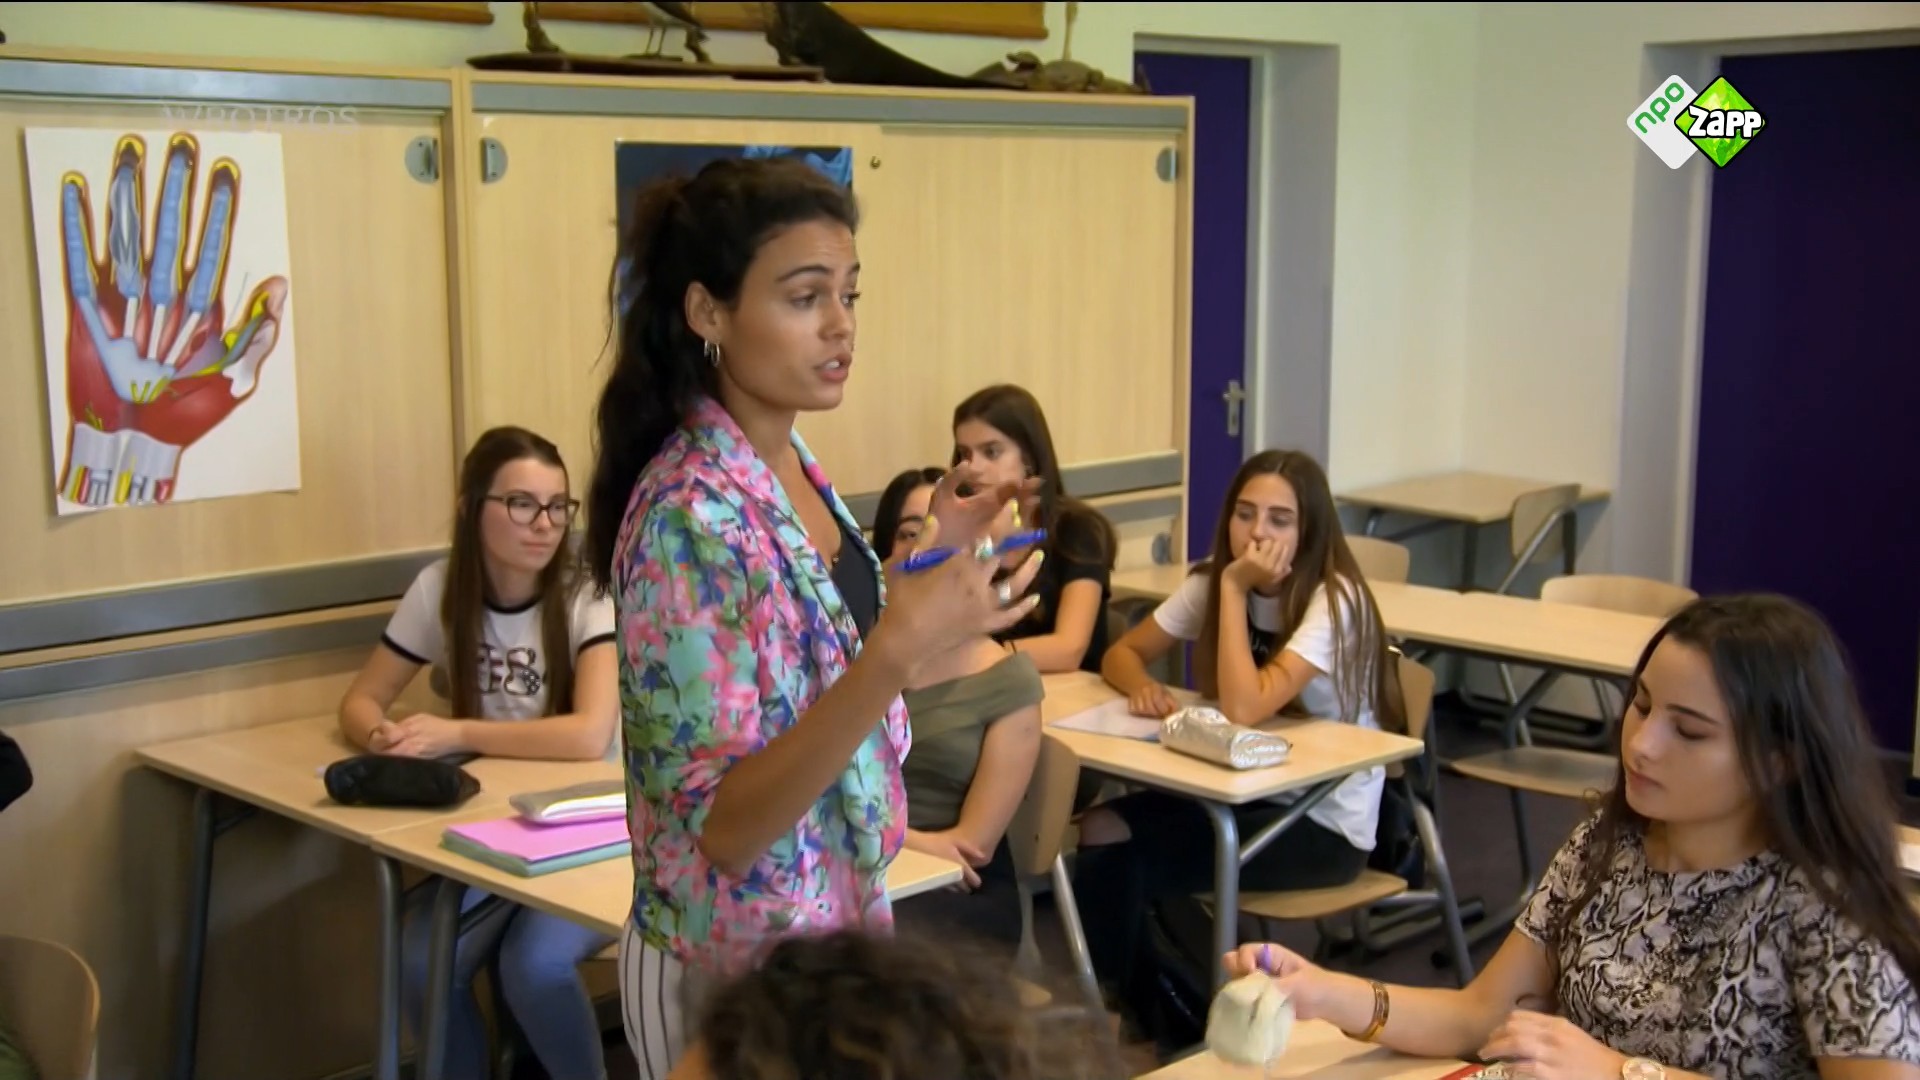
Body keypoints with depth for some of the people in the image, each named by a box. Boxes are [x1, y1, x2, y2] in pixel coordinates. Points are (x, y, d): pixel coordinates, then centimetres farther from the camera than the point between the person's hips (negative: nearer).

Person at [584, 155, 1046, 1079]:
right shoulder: (690, 517, -26)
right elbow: (721, 824, -28)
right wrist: (900, 652, -37)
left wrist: (931, 554, 4)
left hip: (824, 923, 8)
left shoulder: (790, 464, 0)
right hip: (733, 962, -8)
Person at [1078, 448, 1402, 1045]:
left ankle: (1168, 1015, 5)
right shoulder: (1209, 583, -1)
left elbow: (1243, 709, -32)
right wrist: (1143, 685, -19)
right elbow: (1122, 653, 4)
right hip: (1245, 792, 7)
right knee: (1100, 829, -14)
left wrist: (1235, 588, -26)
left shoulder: (1334, 601, -22)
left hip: (1326, 823, -7)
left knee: (1121, 859, -19)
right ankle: (1136, 1007, 6)